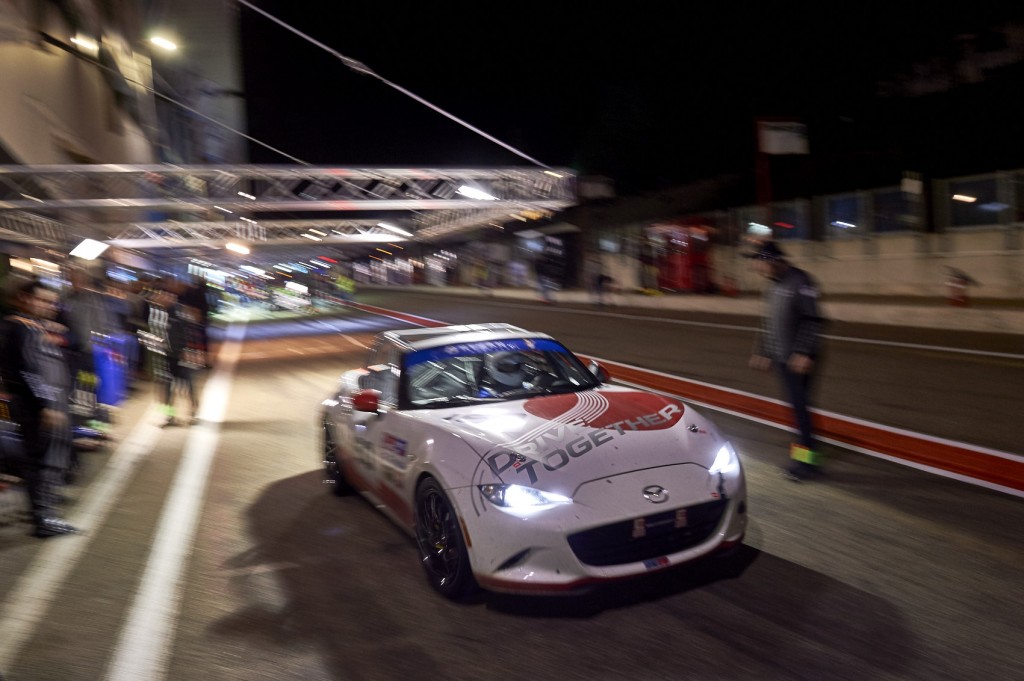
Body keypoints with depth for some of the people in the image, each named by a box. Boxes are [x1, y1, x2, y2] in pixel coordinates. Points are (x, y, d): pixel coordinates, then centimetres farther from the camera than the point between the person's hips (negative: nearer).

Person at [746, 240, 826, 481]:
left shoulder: (800, 282, -13)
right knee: (795, 405, 12)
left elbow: (813, 321, -18)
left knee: (800, 405, -6)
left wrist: (804, 353, -22)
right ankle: (803, 454, 19)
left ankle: (808, 459, 2)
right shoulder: (773, 286, 14)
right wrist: (762, 352, 22)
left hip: (799, 359, -8)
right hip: (781, 358, 8)